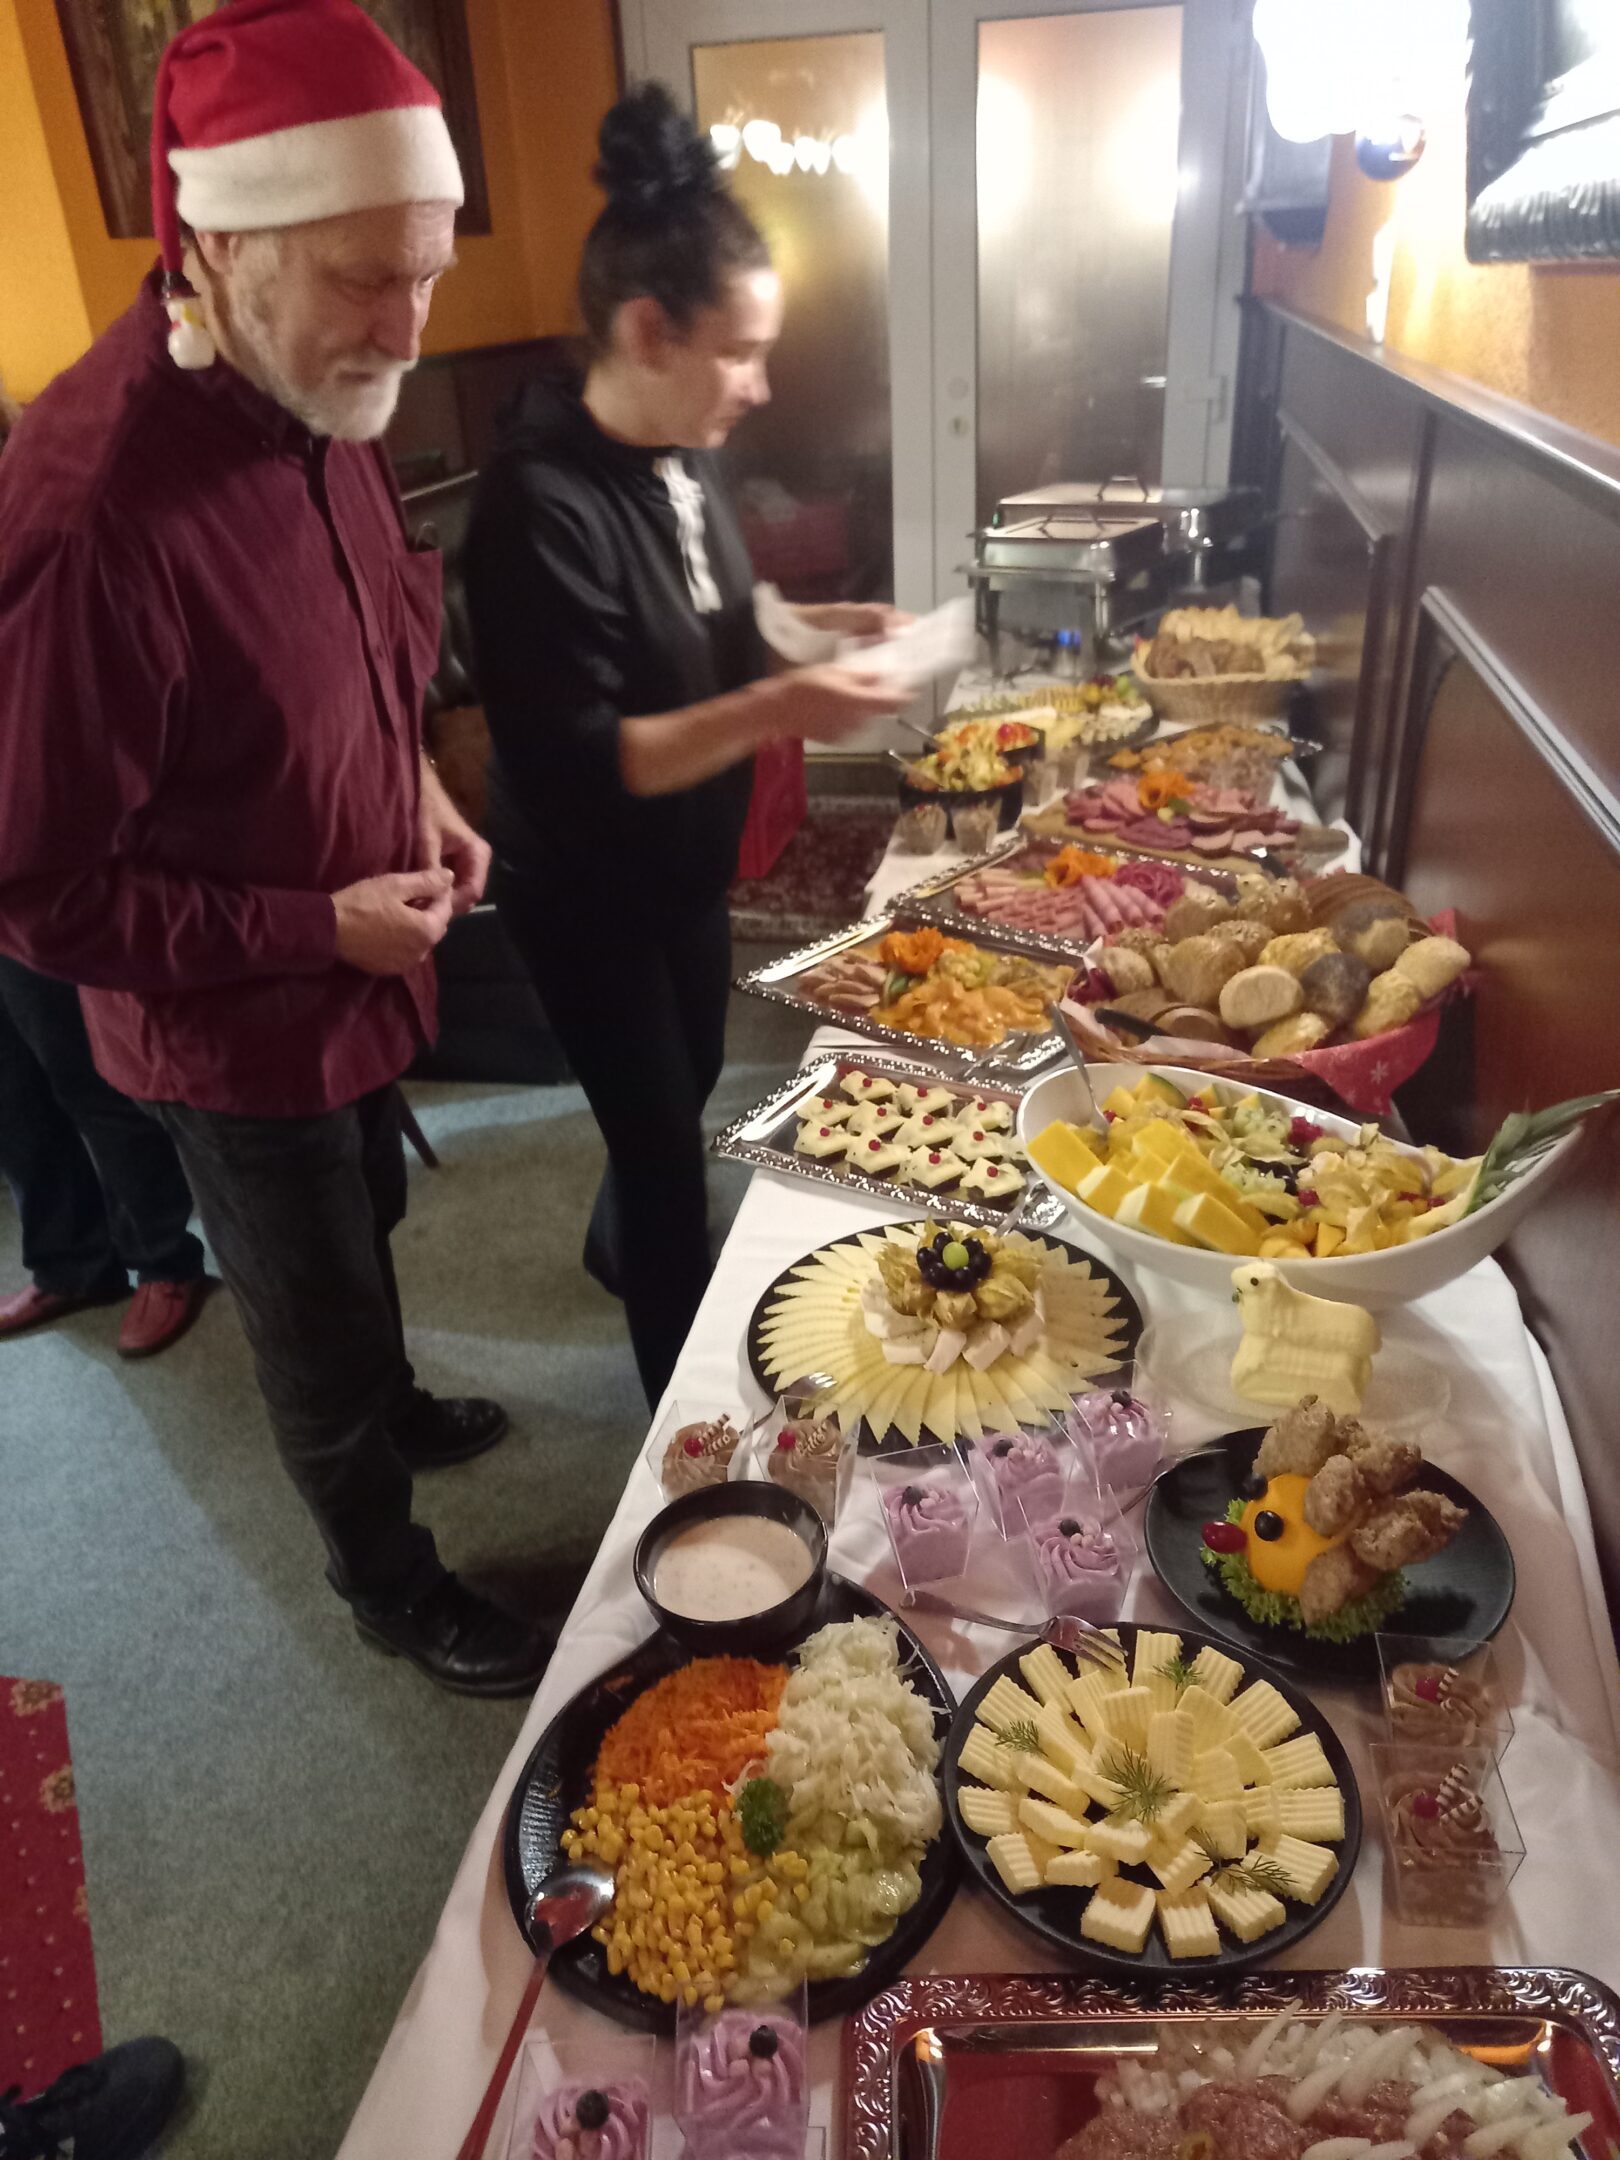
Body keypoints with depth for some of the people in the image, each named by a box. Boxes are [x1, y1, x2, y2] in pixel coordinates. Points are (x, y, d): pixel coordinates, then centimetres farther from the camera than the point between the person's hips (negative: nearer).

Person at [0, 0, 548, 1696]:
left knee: (363, 1228, 30)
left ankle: (385, 1410, 59)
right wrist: (322, 928, -23)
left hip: (357, 971, 8)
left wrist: (416, 790, -2)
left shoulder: (315, 397, -6)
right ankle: (386, 1580, 41)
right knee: (314, 1315, 14)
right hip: (233, 1028, -7)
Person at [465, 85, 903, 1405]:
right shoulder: (543, 505, -28)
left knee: (689, 1087, 25)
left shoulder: (680, 456, -2)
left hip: (684, 865, 8)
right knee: (664, 1142, 6)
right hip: (586, 894, -8)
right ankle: (686, 1402, 31)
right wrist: (776, 712, -35)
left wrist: (814, 627, 0)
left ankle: (623, 1245, 56)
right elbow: (571, 766, -31)